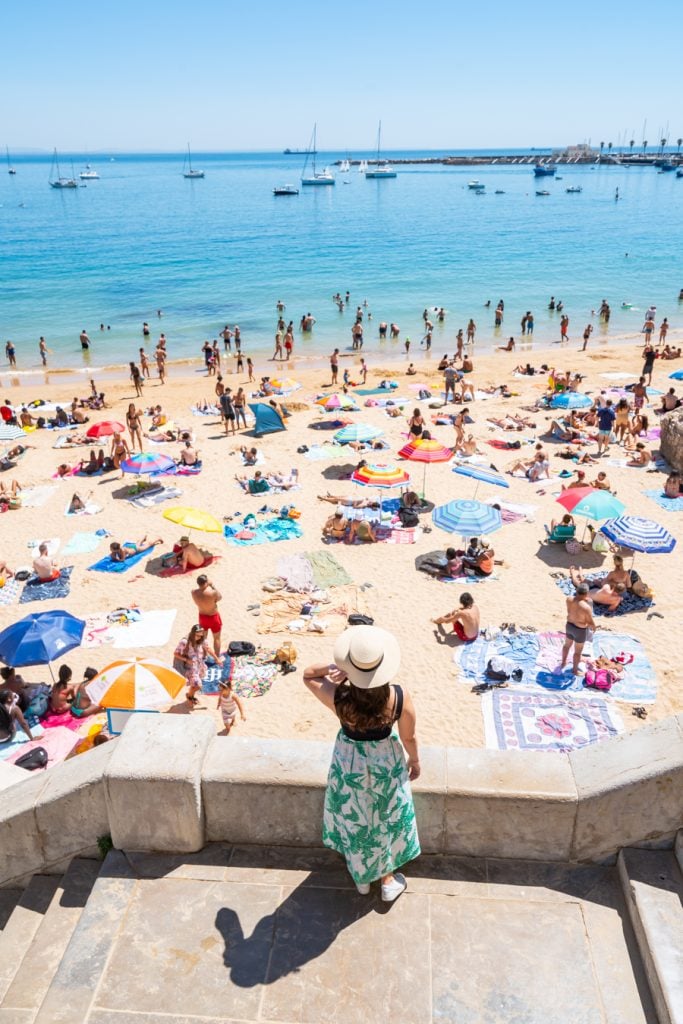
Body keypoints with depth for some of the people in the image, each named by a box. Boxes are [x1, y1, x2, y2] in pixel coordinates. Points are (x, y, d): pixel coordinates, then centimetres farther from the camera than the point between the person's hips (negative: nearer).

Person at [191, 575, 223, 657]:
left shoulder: (194, 592, -21)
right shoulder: (212, 593, -34)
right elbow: (219, 597, -13)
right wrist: (212, 585, -14)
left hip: (202, 616, 4)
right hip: (213, 617, -4)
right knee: (217, 638, 17)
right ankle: (217, 658, 30)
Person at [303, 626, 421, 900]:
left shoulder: (338, 698, -32)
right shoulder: (400, 697, -31)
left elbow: (307, 674, -12)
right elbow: (409, 737, -12)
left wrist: (332, 668, -29)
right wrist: (414, 759, 8)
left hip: (349, 764, 0)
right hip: (387, 763, 0)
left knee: (353, 819, 27)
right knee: (387, 818, 27)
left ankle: (361, 877, 50)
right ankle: (387, 878, 48)